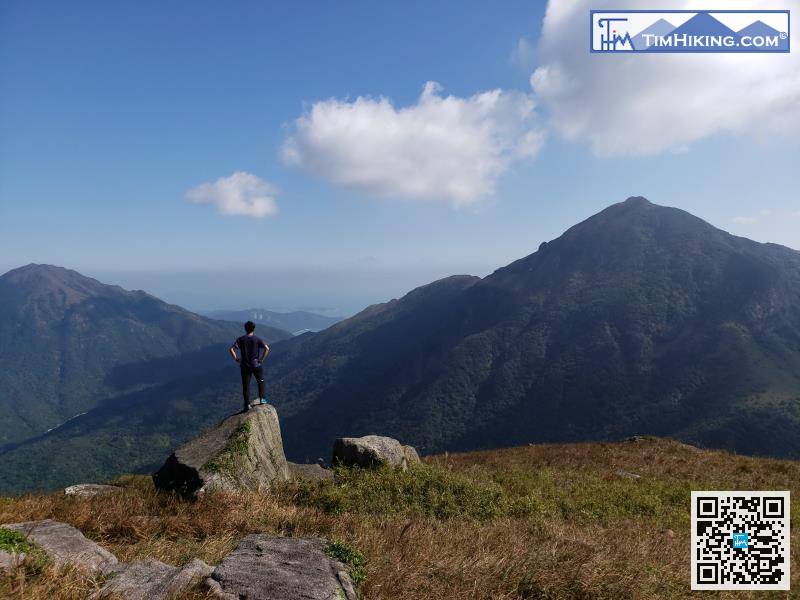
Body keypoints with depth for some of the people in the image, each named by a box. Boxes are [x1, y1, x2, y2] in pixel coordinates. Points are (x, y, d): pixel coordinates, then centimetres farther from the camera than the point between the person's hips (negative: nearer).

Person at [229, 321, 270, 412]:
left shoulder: (241, 339, -3)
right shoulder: (257, 339, -7)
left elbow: (231, 349, -13)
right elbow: (267, 348, -19)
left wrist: (236, 359, -4)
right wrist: (262, 359, -9)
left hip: (245, 366, 1)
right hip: (256, 365, -1)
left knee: (246, 386, 6)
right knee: (260, 382, 22)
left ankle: (247, 405, 6)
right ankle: (262, 399, 25)